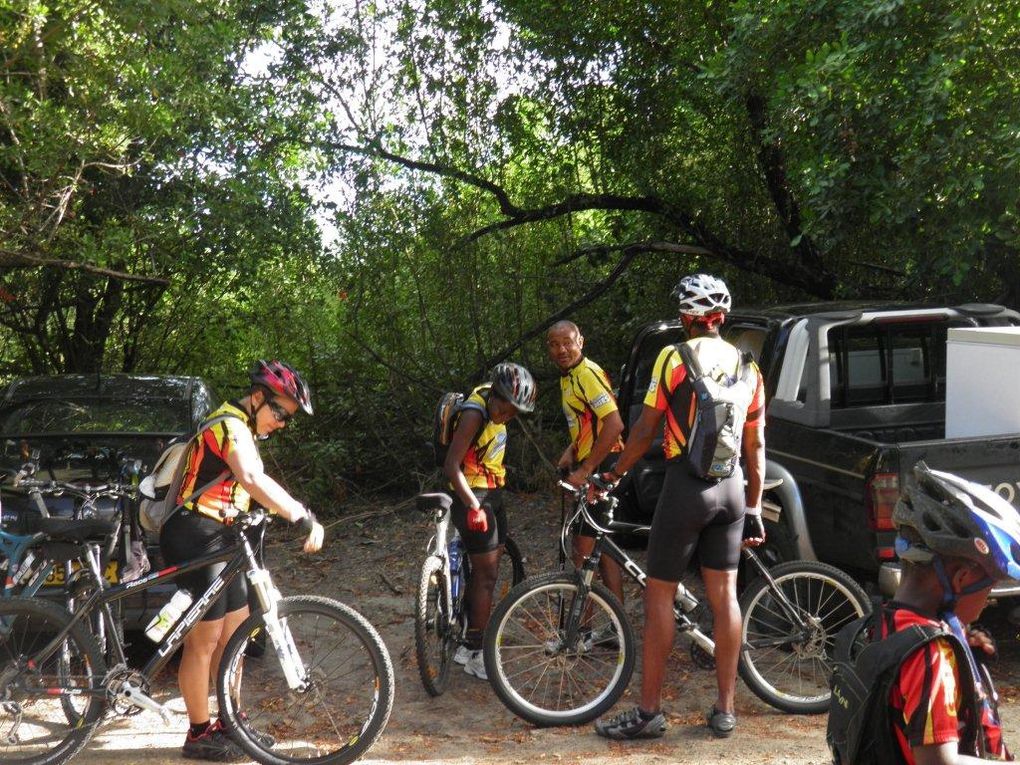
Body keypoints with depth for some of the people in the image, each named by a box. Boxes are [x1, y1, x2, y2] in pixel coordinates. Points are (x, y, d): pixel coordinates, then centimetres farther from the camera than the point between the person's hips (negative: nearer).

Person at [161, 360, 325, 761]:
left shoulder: (240, 429, 17)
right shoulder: (232, 426, -18)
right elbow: (253, 480, -36)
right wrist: (303, 517, -39)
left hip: (217, 538, 11)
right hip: (195, 537, -11)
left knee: (234, 631, 14)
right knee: (204, 641, -4)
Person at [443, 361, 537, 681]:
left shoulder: (494, 400, 4)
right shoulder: (474, 414, -23)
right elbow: (452, 466, -27)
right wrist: (473, 506, -32)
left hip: (492, 494, 9)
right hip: (474, 497, -9)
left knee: (485, 571, 14)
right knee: (486, 575, -7)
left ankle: (469, 643, 22)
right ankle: (475, 654, 0)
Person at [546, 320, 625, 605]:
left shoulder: (587, 374, -16)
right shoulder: (568, 377, 15)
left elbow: (614, 424, -25)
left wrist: (585, 470, -24)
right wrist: (571, 450, 11)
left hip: (602, 466, -10)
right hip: (590, 466, 10)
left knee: (582, 552, -9)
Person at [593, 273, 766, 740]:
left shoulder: (673, 357, -9)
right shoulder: (747, 367, 6)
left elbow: (645, 430, -8)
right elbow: (755, 446, 9)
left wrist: (612, 476, 4)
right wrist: (754, 508, 15)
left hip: (686, 485, -5)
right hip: (731, 489, 5)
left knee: (659, 595, 3)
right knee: (724, 595, 10)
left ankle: (649, 712, 6)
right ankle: (724, 710, 16)